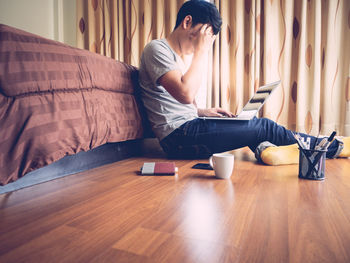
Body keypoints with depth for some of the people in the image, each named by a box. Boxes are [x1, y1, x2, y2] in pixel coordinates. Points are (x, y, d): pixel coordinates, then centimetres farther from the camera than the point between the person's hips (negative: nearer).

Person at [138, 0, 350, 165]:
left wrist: (203, 112, 7)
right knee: (262, 126, -8)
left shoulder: (183, 56, 19)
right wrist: (202, 49, -15)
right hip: (178, 137, -9)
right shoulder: (157, 48, -9)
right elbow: (186, 94, -24)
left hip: (188, 128, 9)